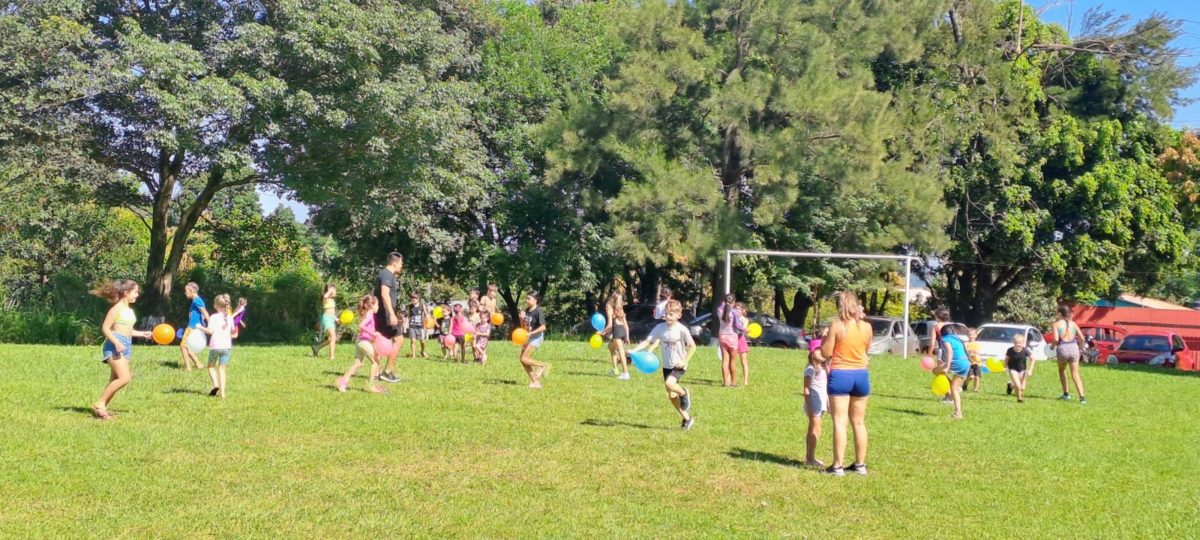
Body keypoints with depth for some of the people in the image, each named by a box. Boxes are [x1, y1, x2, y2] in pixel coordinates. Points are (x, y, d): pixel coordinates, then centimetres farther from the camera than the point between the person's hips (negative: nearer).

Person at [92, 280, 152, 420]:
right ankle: (99, 404, -13)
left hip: (125, 346, 9)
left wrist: (143, 334, 15)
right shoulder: (117, 308, -9)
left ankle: (102, 408, 12)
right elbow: (105, 328, -13)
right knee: (124, 378, -20)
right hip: (115, 345, -9)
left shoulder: (129, 309, 16)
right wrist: (116, 342, -24)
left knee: (115, 380, 8)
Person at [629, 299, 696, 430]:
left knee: (669, 383, -31)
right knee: (672, 396, 9)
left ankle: (684, 393, 1)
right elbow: (648, 342, -9)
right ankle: (687, 419, 26)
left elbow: (692, 346, -8)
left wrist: (685, 361, -16)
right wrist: (634, 350, -22)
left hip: (679, 366, -5)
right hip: (667, 366, 5)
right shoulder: (660, 327, -6)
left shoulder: (682, 329, -16)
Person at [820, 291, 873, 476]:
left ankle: (838, 466, -3)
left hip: (840, 376, -4)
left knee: (840, 422, -2)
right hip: (861, 375, 4)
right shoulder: (867, 327, 0)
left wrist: (824, 339, 9)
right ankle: (860, 464, 20)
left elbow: (825, 353, -10)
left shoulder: (836, 326, -12)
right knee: (859, 422, 14)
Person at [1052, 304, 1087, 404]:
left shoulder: (1057, 324, -2)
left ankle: (1066, 394, 26)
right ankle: (1082, 397, -10)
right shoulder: (1073, 323, 7)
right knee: (1075, 374, 4)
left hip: (1062, 349, -2)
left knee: (1062, 370, 24)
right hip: (1074, 348, 2)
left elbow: (1056, 339, -13)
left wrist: (1053, 346, 7)